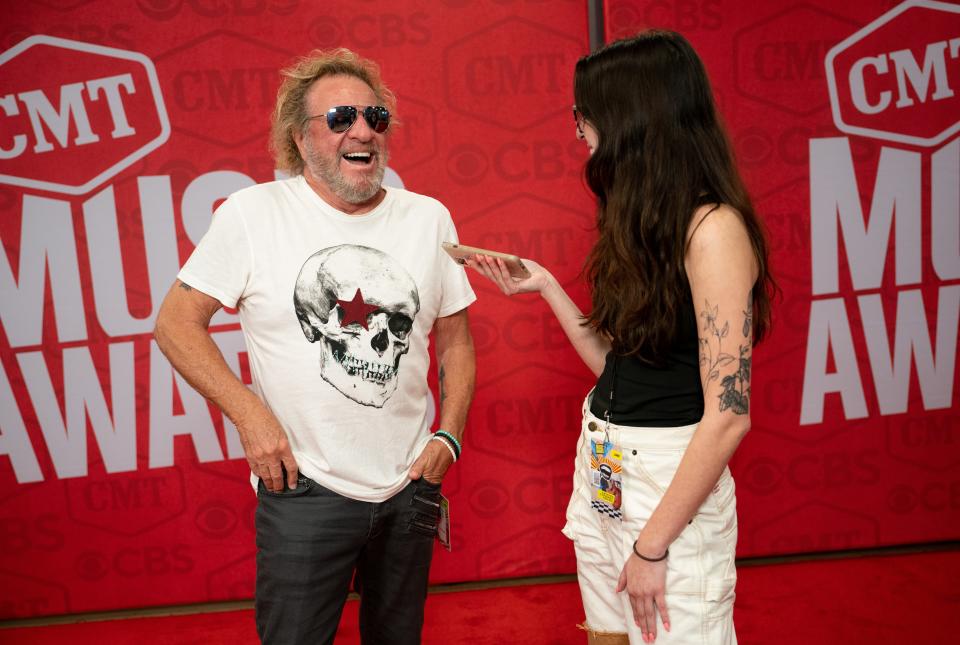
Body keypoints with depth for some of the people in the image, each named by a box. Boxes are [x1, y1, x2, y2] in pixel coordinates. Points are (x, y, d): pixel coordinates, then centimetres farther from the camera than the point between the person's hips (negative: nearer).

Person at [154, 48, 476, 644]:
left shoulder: (429, 218, 2)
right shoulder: (255, 213, -8)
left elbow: (455, 338, 11)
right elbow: (176, 322, -6)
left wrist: (449, 435, 0)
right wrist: (250, 414, -16)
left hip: (411, 485, 4)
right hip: (304, 488, -4)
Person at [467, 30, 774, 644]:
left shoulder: (713, 227, -18)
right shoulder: (644, 223, 8)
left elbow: (728, 415, -20)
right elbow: (617, 360, 9)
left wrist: (652, 545, -18)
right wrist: (545, 286, 8)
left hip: (671, 478, -8)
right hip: (600, 467, 8)